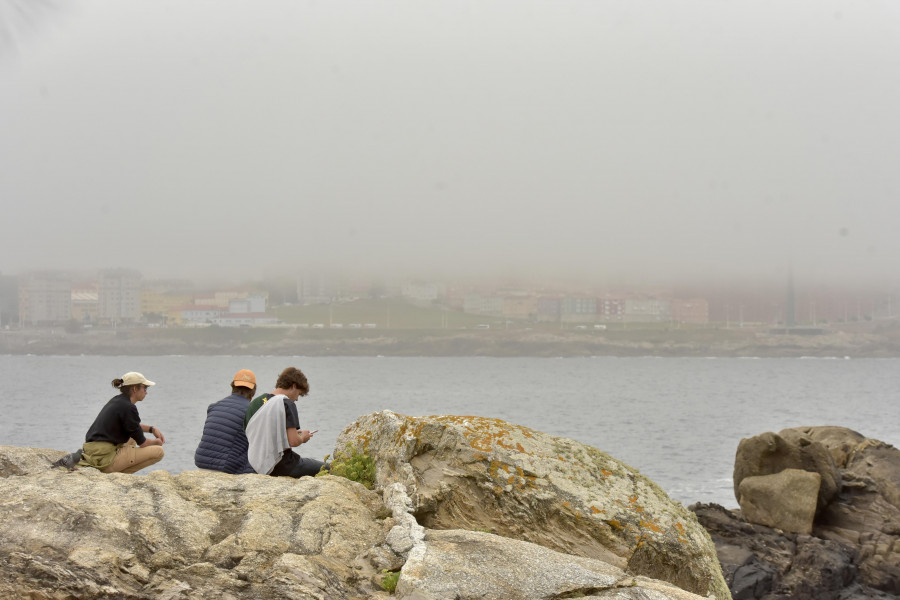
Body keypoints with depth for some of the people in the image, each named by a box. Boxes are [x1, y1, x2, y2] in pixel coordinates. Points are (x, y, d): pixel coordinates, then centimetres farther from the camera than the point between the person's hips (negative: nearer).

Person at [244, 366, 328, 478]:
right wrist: (303, 437, 3)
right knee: (326, 468, 4)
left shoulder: (255, 402, 10)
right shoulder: (287, 403, -13)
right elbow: (293, 441, -19)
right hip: (279, 466, -8)